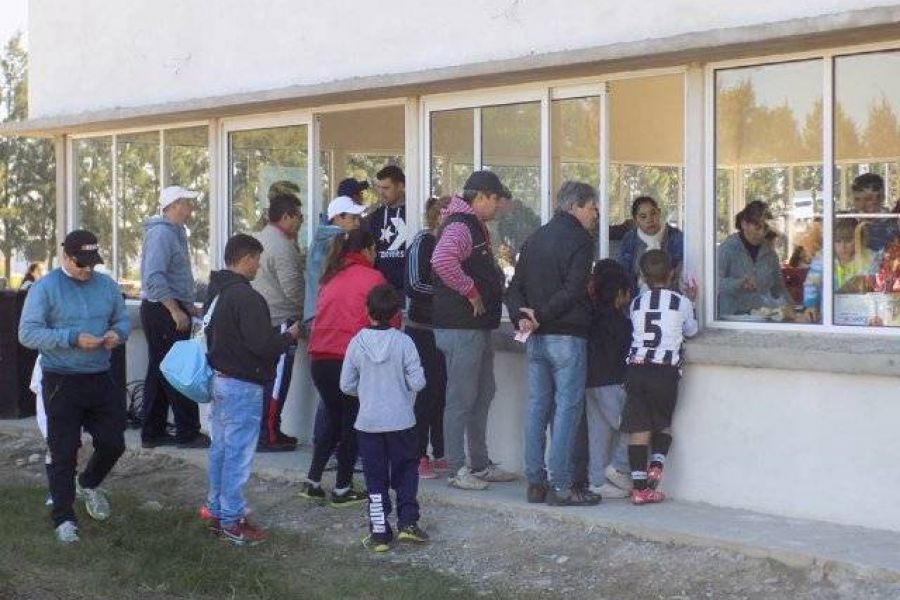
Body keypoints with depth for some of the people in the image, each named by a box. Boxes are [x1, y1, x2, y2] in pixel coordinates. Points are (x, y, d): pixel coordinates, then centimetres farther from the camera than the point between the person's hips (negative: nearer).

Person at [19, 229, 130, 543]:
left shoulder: (107, 285, 5)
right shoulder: (45, 288, -10)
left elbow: (123, 319, 15)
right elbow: (27, 333, -15)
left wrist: (117, 333, -10)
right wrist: (73, 339, -23)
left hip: (101, 379, 5)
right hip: (61, 383, -5)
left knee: (113, 443, 11)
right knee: (64, 453, 1)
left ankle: (88, 485, 40)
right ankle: (64, 517, 13)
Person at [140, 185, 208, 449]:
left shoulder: (175, 232, 16)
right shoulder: (161, 234, -16)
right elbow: (154, 278, -25)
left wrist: (188, 306, 19)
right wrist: (176, 310, -24)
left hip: (170, 310, 10)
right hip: (162, 311, -10)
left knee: (159, 373, 12)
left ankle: (153, 433, 18)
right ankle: (188, 433, -1)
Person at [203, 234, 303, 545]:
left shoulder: (216, 292, 9)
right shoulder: (247, 297, -21)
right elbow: (262, 345, -25)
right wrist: (289, 335, -6)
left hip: (219, 379, 10)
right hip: (243, 386, -10)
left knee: (220, 448, 17)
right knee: (238, 454, -2)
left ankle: (216, 511, 27)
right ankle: (232, 522, 4)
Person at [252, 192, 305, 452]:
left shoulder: (261, 238, 14)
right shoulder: (281, 246, -17)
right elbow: (292, 288, -18)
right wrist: (303, 313, -3)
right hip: (280, 321, -10)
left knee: (267, 377, 14)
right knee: (277, 379, -4)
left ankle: (268, 431, 20)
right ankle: (268, 436, -2)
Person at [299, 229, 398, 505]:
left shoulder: (332, 278, 16)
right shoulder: (372, 277, -3)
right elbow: (391, 320, -3)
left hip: (319, 358, 6)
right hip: (349, 357, -6)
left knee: (333, 418, 21)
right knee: (352, 423, 7)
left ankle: (312, 482, 18)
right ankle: (342, 489, 11)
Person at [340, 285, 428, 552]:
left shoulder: (357, 343, -6)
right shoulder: (404, 342, -10)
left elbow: (346, 385, -2)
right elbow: (417, 382, -10)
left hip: (368, 422, 1)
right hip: (401, 421, -1)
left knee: (375, 479, 8)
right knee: (406, 472, 15)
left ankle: (379, 532, 7)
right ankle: (408, 522, 8)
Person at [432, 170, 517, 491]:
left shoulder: (476, 226, 17)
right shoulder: (459, 226, -17)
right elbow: (442, 260, -36)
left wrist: (497, 281, 15)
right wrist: (470, 291, -26)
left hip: (479, 326, 11)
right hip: (461, 328, -11)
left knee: (483, 395, 17)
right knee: (461, 400, -4)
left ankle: (480, 464, 26)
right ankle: (458, 470, 4)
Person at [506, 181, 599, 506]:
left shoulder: (534, 238, 16)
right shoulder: (579, 240, -8)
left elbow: (515, 287, 11)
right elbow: (573, 291, -19)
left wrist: (522, 318, -3)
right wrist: (541, 317, -12)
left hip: (535, 338, 7)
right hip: (567, 336, -7)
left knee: (537, 407, 10)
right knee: (567, 407, -4)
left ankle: (535, 482, 11)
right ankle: (560, 487, -5)